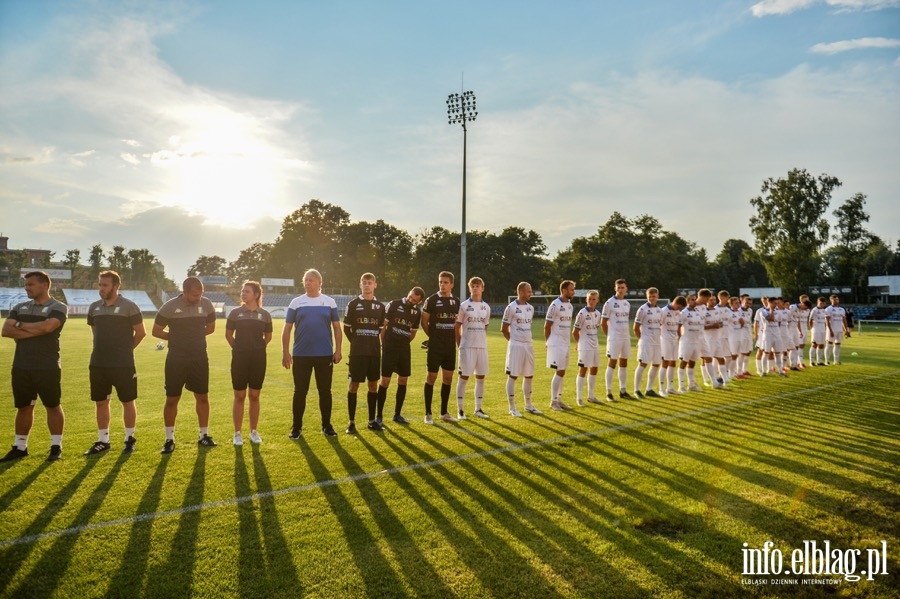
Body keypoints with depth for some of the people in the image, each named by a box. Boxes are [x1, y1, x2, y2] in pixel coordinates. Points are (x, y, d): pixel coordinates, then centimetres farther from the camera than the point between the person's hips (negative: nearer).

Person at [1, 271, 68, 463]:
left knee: (52, 406, 3)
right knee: (23, 407, 13)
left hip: (47, 367, -5)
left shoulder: (58, 307, -5)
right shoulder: (20, 307, 12)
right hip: (21, 366, 5)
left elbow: (46, 327, -22)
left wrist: (20, 325, -6)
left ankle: (56, 446, 11)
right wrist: (34, 331, -14)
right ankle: (20, 446, 22)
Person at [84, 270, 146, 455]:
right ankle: (103, 440, 22)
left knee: (128, 401, 5)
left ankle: (129, 439, 17)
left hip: (123, 364, -5)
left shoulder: (128, 306, -9)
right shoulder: (94, 307, 8)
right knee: (100, 402, 11)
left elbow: (141, 332, -3)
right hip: (98, 364, 5)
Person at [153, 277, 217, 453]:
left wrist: (193, 336, 2)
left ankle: (204, 435, 22)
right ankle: (169, 439, 17)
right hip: (176, 359, -2)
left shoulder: (206, 304, -3)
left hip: (200, 358, 3)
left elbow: (211, 328, 11)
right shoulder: (170, 307, -11)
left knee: (202, 397, 8)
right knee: (172, 399, 4)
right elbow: (156, 331, -1)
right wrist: (176, 338, -3)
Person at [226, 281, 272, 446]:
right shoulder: (235, 313, 0)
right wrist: (239, 348, 7)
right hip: (239, 358, -1)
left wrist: (257, 347, 7)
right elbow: (228, 334, 9)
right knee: (239, 396, 3)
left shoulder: (265, 314, 1)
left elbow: (268, 336, 12)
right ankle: (238, 433, 12)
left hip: (258, 359, 1)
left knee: (254, 396, 9)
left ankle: (254, 431, 19)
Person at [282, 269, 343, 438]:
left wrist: (338, 350, -2)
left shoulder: (329, 302, 4)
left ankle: (326, 425, 20)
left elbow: (337, 328, 6)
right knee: (300, 392, 6)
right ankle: (297, 427, 17)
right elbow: (287, 329, 5)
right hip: (301, 355, 0)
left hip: (325, 355, 0)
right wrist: (285, 352, -2)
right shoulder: (296, 302, 4)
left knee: (325, 391, 8)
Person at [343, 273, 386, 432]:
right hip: (357, 352, -3)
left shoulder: (380, 306, 9)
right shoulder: (353, 304, -1)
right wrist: (356, 342, 2)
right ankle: (352, 422, 6)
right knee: (354, 385, -2)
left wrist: (380, 345, 7)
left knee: (373, 385, 8)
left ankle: (372, 420, 18)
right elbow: (346, 328, 2)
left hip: (375, 352, 3)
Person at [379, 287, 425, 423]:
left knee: (403, 381, 8)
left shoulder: (417, 312, 6)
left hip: (404, 350, 5)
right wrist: (383, 344, -1)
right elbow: (383, 325, -4)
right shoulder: (394, 305, -8)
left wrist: (403, 343, 10)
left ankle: (397, 414, 20)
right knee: (385, 382, -4)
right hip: (389, 348, -5)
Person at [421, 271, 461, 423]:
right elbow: (424, 322, -1)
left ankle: (444, 412, 20)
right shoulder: (432, 300, -8)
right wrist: (434, 337, 6)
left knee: (448, 378, 9)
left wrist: (456, 340, 11)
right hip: (435, 346, -5)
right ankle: (428, 413, 9)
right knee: (431, 377, -1)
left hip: (450, 346, 5)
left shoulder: (456, 301, 7)